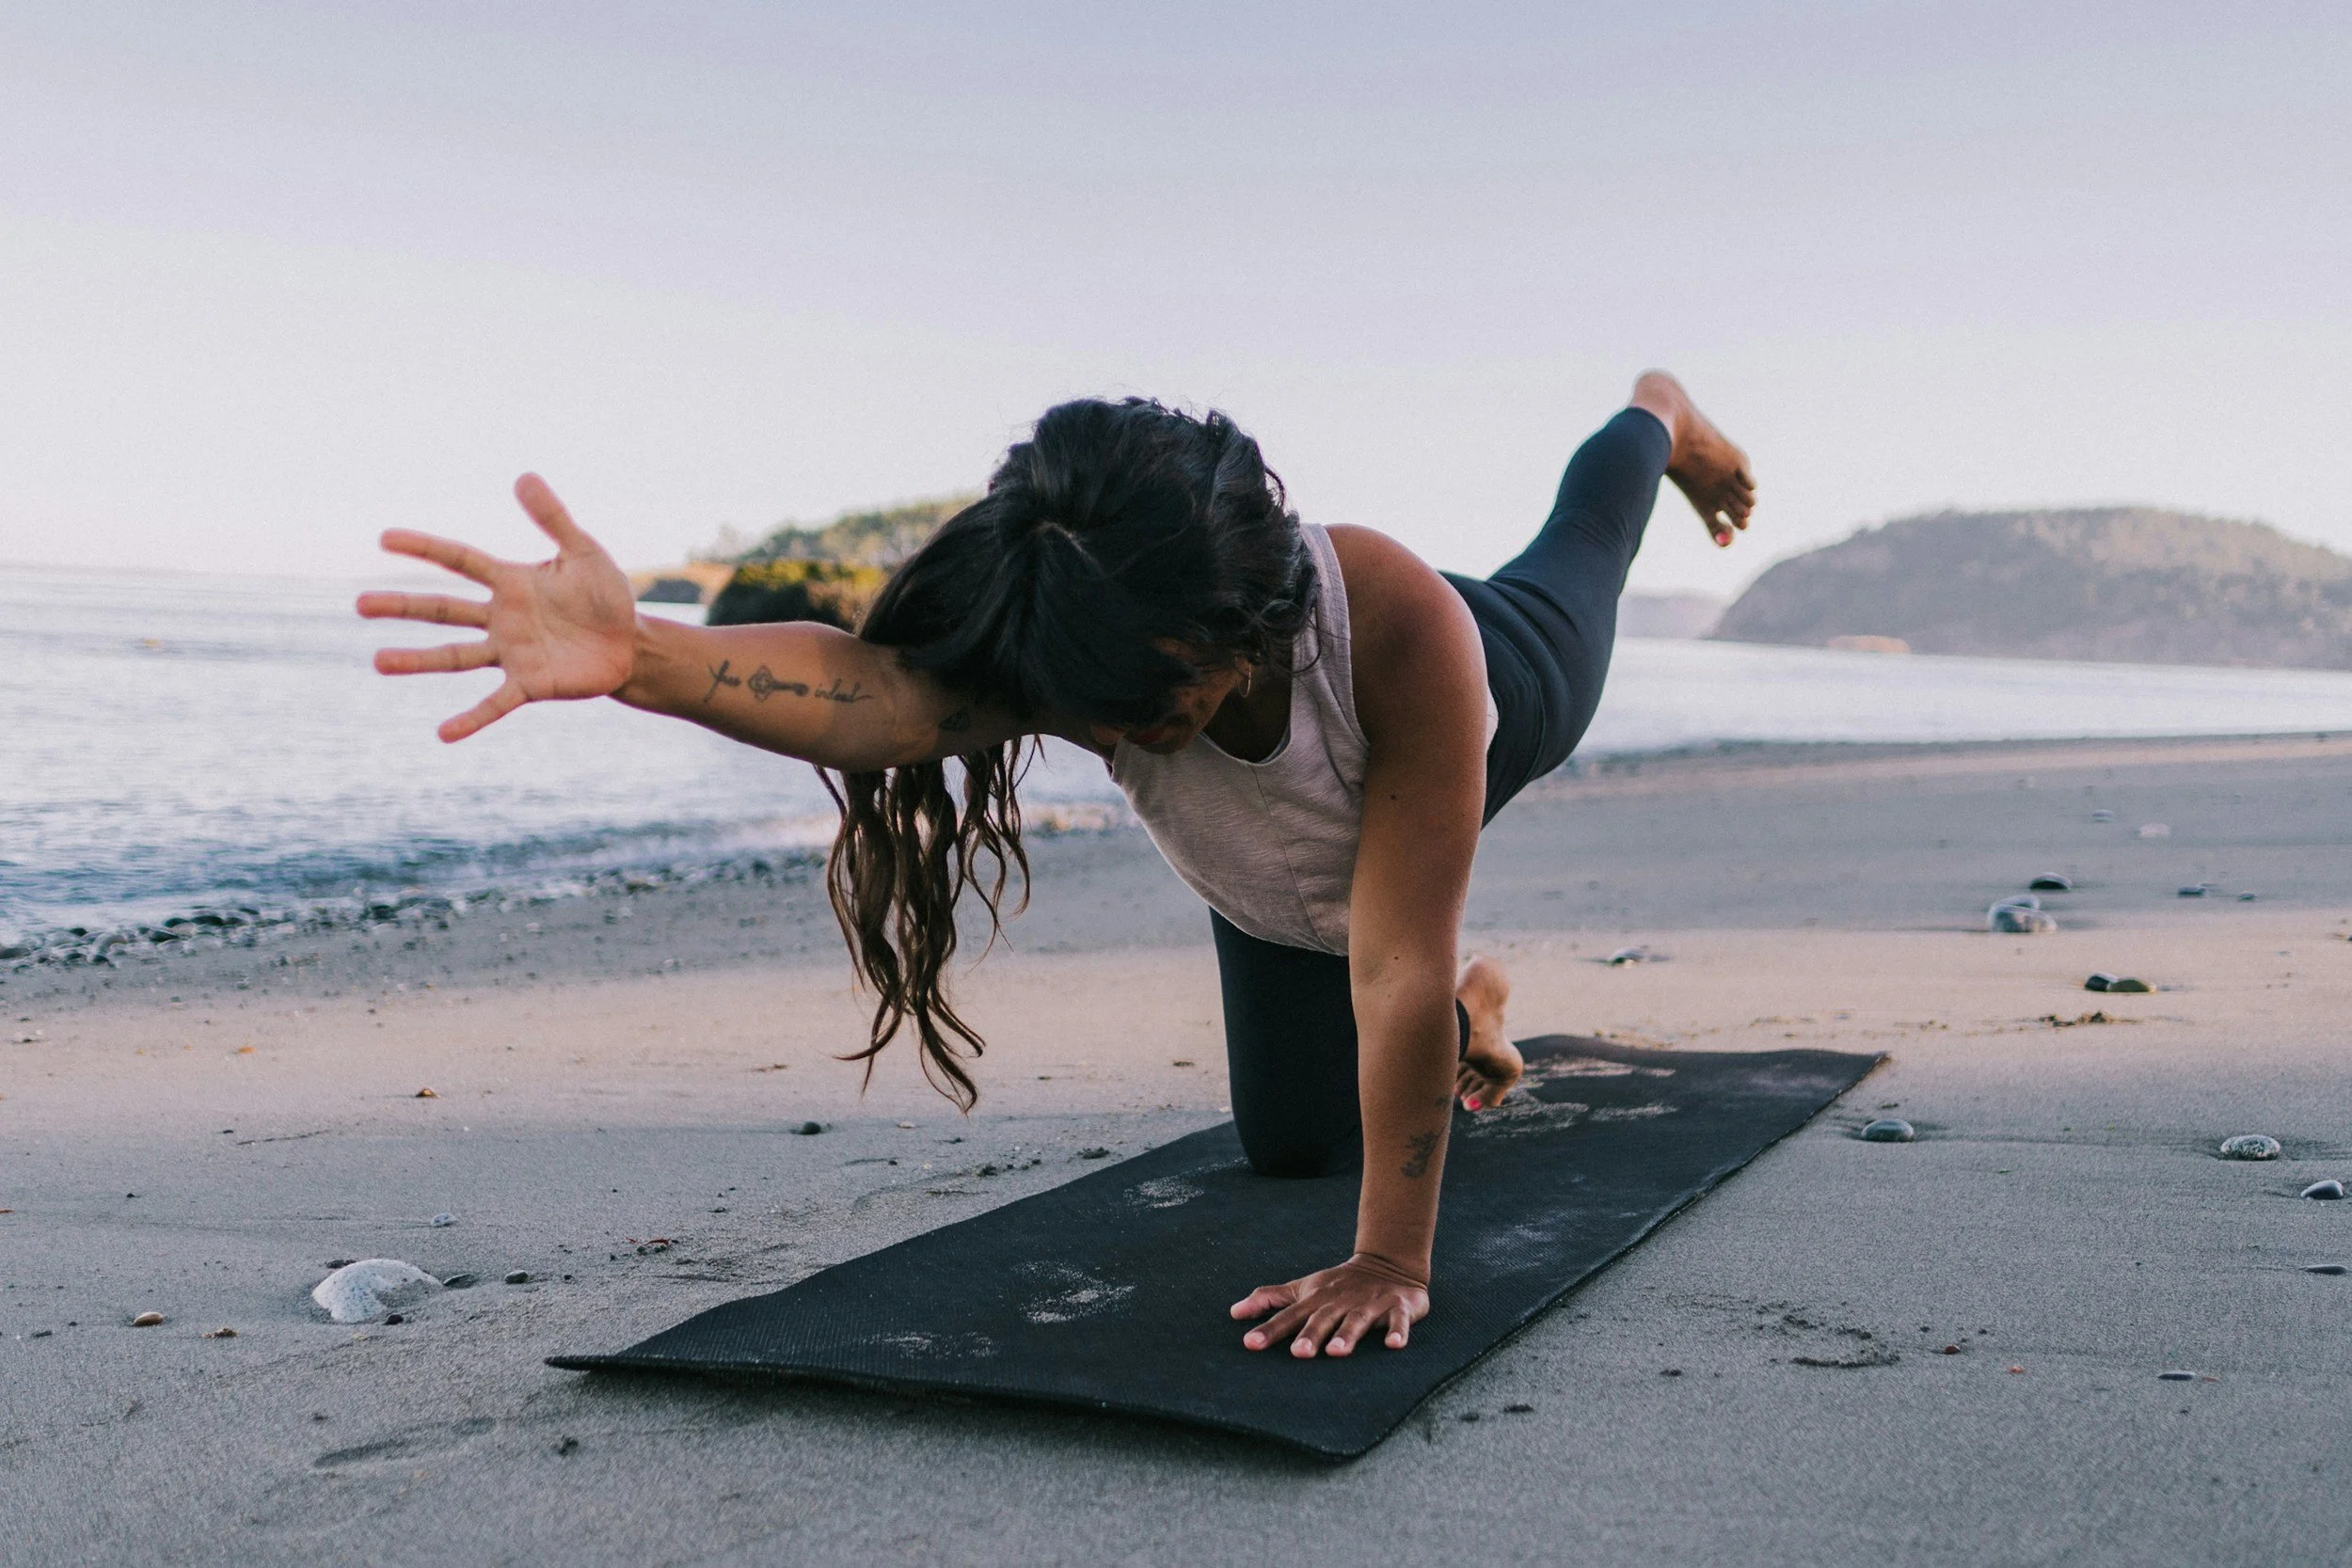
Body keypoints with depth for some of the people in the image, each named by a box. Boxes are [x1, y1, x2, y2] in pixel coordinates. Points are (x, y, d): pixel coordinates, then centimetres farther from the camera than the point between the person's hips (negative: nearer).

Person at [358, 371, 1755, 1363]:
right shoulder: (1079, 654, -46)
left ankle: (1663, 413, 71)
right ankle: (1471, 1014, 48)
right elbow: (879, 692, -68)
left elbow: (1400, 969, -50)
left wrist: (1392, 1264, -49)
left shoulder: (1401, 628, -52)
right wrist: (638, 657, -87)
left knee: (1577, 559, 34)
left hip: (1501, 714, -2)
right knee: (1292, 1139, 15)